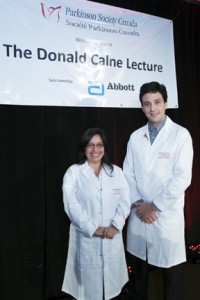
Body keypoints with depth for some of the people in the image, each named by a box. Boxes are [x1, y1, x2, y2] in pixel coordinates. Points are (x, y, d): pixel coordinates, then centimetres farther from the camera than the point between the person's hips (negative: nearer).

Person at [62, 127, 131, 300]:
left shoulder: (116, 171, 6)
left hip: (112, 237, 3)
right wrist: (93, 229, -16)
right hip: (86, 237, -3)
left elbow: (125, 201, 0)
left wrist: (115, 225, -14)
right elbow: (72, 206, -12)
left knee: (111, 283, 16)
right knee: (89, 285, 8)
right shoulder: (73, 173, -4)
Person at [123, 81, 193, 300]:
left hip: (167, 215, -3)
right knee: (138, 269, 16)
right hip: (138, 214, 4)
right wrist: (137, 203, -6)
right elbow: (128, 173, 6)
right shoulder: (135, 137, 6)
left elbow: (182, 178, -13)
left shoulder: (180, 135, -7)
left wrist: (154, 206, -12)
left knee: (171, 272, 10)